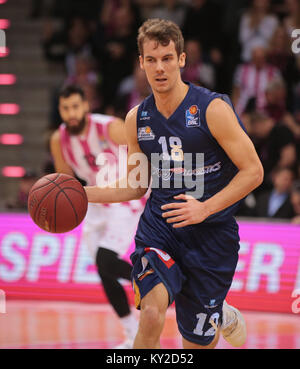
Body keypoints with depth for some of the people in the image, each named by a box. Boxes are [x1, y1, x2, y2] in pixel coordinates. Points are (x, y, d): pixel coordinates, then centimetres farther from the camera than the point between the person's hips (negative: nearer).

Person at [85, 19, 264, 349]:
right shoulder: (137, 119, 4)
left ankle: (223, 316, 48)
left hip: (211, 233, -2)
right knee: (151, 314, -28)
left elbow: (253, 172, -11)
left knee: (197, 343, 12)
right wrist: (81, 193, 3)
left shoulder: (212, 109, -12)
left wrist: (204, 208, -22)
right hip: (158, 226, 2)